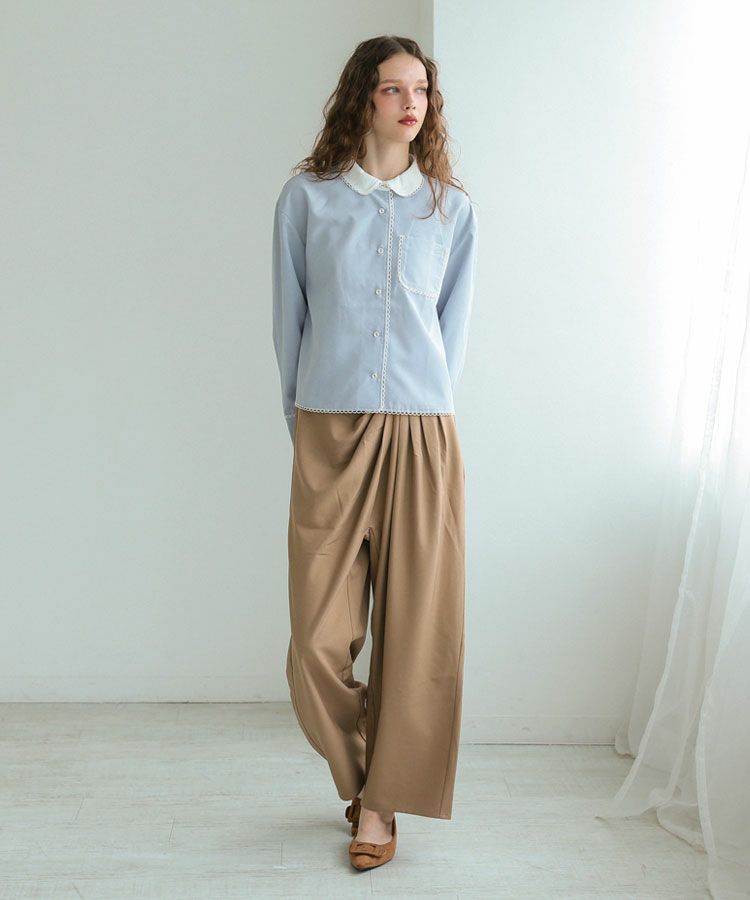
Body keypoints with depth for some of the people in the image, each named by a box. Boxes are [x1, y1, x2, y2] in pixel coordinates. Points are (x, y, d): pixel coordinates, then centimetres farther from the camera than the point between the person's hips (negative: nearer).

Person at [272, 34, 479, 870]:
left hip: (421, 433, 1)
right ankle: (359, 774, 27)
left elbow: (451, 327, 12)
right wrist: (303, 420, 8)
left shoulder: (451, 208, 9)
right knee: (319, 637, 0)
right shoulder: (307, 197, 5)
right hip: (327, 432, -1)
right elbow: (289, 319, 8)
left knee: (415, 625, 2)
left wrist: (419, 411, 9)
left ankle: (380, 801, 19)